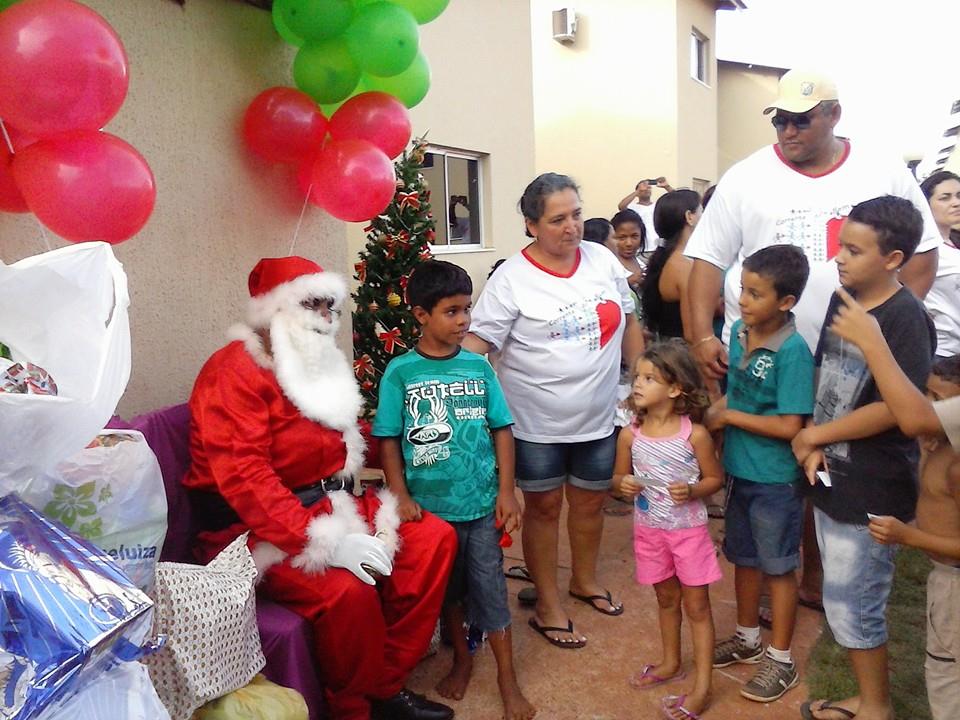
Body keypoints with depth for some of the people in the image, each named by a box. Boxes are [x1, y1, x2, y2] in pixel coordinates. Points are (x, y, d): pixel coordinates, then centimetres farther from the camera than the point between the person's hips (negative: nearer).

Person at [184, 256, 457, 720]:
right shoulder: (236, 371, -15)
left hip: (327, 505, 9)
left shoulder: (321, 363, 12)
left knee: (434, 537, -5)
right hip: (254, 528, -8)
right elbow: (243, 476, -26)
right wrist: (327, 542, -31)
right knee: (348, 589, -32)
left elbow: (346, 445, 20)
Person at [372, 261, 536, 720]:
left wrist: (506, 491, -4)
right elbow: (388, 439, -4)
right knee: (447, 586, 17)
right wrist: (400, 496, -11)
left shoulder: (478, 366, -3)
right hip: (431, 505, 0)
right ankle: (462, 658, 41)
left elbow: (502, 429, 0)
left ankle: (507, 680, 23)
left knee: (489, 587, 7)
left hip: (482, 502, 0)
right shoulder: (400, 372, -7)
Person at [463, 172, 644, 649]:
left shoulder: (603, 260, 1)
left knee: (590, 502, 20)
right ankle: (547, 605, 28)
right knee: (544, 508, 11)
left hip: (598, 417, 5)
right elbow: (476, 342, -16)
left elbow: (628, 324, 11)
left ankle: (585, 579, 45)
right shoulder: (511, 279, -14)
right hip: (538, 424, -4)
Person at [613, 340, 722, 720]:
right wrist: (623, 483, -18)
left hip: (689, 530, -3)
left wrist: (692, 492, -24)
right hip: (649, 531, 3)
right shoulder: (630, 434, -9)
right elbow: (618, 476, 4)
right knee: (666, 599, 22)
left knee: (697, 606, 9)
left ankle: (702, 686, 21)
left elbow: (715, 478, -6)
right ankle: (671, 663, 42)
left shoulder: (694, 434, -17)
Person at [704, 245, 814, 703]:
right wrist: (716, 411, -4)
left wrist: (730, 416, -17)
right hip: (738, 470, 7)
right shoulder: (738, 331, -1)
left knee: (778, 567, 10)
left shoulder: (793, 351, -22)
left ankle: (781, 660, 29)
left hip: (775, 479, -7)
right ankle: (747, 638, 42)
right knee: (744, 558, 21)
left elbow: (789, 426, -23)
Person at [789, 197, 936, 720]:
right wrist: (815, 446, -3)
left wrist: (814, 436, -11)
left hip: (871, 490, -7)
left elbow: (890, 410, -21)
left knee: (852, 606, 7)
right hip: (833, 478, 7)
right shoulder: (841, 301, 5)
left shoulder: (905, 318, -17)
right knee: (848, 600, 20)